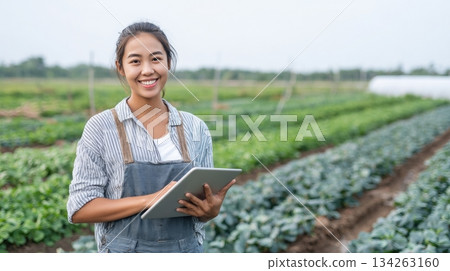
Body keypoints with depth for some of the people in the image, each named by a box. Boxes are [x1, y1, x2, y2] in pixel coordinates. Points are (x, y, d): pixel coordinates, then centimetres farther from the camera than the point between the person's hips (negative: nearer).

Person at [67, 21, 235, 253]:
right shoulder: (101, 127, -8)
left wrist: (211, 210, -17)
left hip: (188, 248, 2)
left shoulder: (195, 128, -1)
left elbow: (207, 200, 7)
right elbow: (79, 209, -11)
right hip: (126, 248, -2)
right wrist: (151, 200, -23)